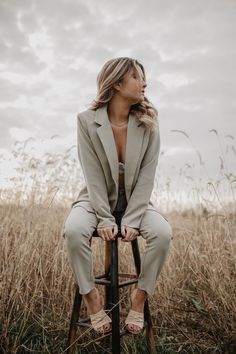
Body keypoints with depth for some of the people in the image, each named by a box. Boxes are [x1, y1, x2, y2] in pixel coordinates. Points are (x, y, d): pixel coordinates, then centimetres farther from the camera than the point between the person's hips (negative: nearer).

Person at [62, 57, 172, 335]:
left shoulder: (148, 124, -7)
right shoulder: (87, 121, -11)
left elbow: (146, 176, -11)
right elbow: (93, 176, -15)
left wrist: (131, 220, -19)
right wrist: (105, 219, -21)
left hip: (135, 201, 2)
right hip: (97, 200, -1)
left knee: (163, 233, -27)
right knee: (73, 230, -31)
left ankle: (140, 297, -3)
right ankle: (91, 297, -7)